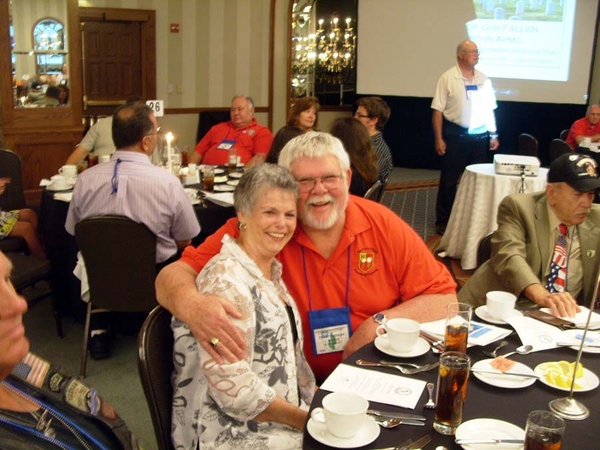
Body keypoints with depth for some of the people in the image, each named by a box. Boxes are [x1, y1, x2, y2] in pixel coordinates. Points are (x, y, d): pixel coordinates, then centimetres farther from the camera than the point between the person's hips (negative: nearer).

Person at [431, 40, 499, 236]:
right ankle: (443, 221, 12)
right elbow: (438, 110, -7)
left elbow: (489, 109, 14)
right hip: (455, 135, -4)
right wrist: (439, 139, -11)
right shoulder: (448, 78, -5)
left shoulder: (484, 79, 9)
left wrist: (493, 134, 10)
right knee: (449, 180, 2)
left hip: (480, 136, 4)